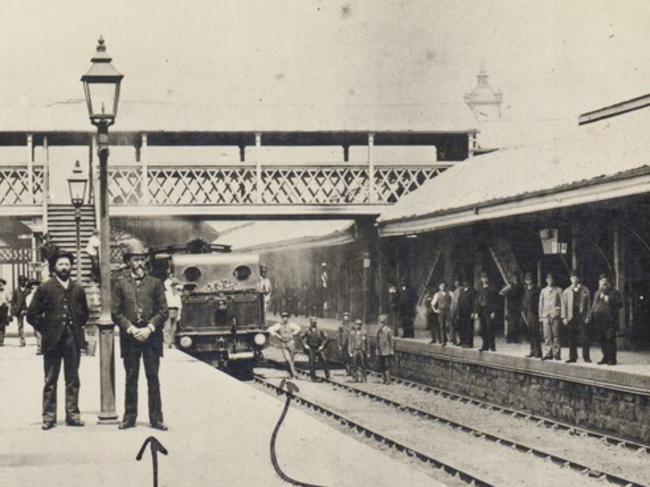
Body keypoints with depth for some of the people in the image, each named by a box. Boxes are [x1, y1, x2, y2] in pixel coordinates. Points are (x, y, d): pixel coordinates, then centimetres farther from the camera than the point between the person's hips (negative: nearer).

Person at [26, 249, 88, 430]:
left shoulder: (78, 290, 10)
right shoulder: (45, 289, 0)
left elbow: (84, 313, 23)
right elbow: (32, 315, 1)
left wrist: (77, 326, 10)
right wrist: (45, 330, -2)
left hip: (73, 340, 3)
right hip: (52, 340, -3)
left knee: (73, 380, 6)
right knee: (50, 381, 1)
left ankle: (72, 414, 11)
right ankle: (49, 416, 4)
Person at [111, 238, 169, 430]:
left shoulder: (155, 283, 8)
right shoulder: (120, 285, 7)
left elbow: (163, 311, 4)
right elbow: (116, 312, 3)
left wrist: (149, 329, -9)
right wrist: (131, 329, -10)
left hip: (151, 336, 0)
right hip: (129, 337, 0)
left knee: (153, 378, 0)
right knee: (131, 379, 4)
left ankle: (156, 418, 2)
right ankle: (129, 417, 10)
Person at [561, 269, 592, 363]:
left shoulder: (585, 290, 7)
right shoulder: (566, 291, 11)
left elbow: (588, 304, 5)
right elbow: (564, 305, 9)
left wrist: (587, 316, -4)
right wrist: (564, 317, 0)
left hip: (582, 316, -2)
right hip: (571, 317, 2)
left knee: (584, 337, -5)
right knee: (572, 338, 2)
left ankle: (586, 356, 0)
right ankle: (573, 357, 8)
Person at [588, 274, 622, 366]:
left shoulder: (614, 292, 5)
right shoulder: (597, 293, 21)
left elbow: (619, 305, -2)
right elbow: (594, 306, 23)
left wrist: (609, 300, -14)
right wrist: (591, 316, 11)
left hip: (609, 320, -5)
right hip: (599, 320, 5)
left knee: (610, 339, -10)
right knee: (601, 339, 6)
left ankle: (612, 359, -8)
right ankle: (605, 357, 15)